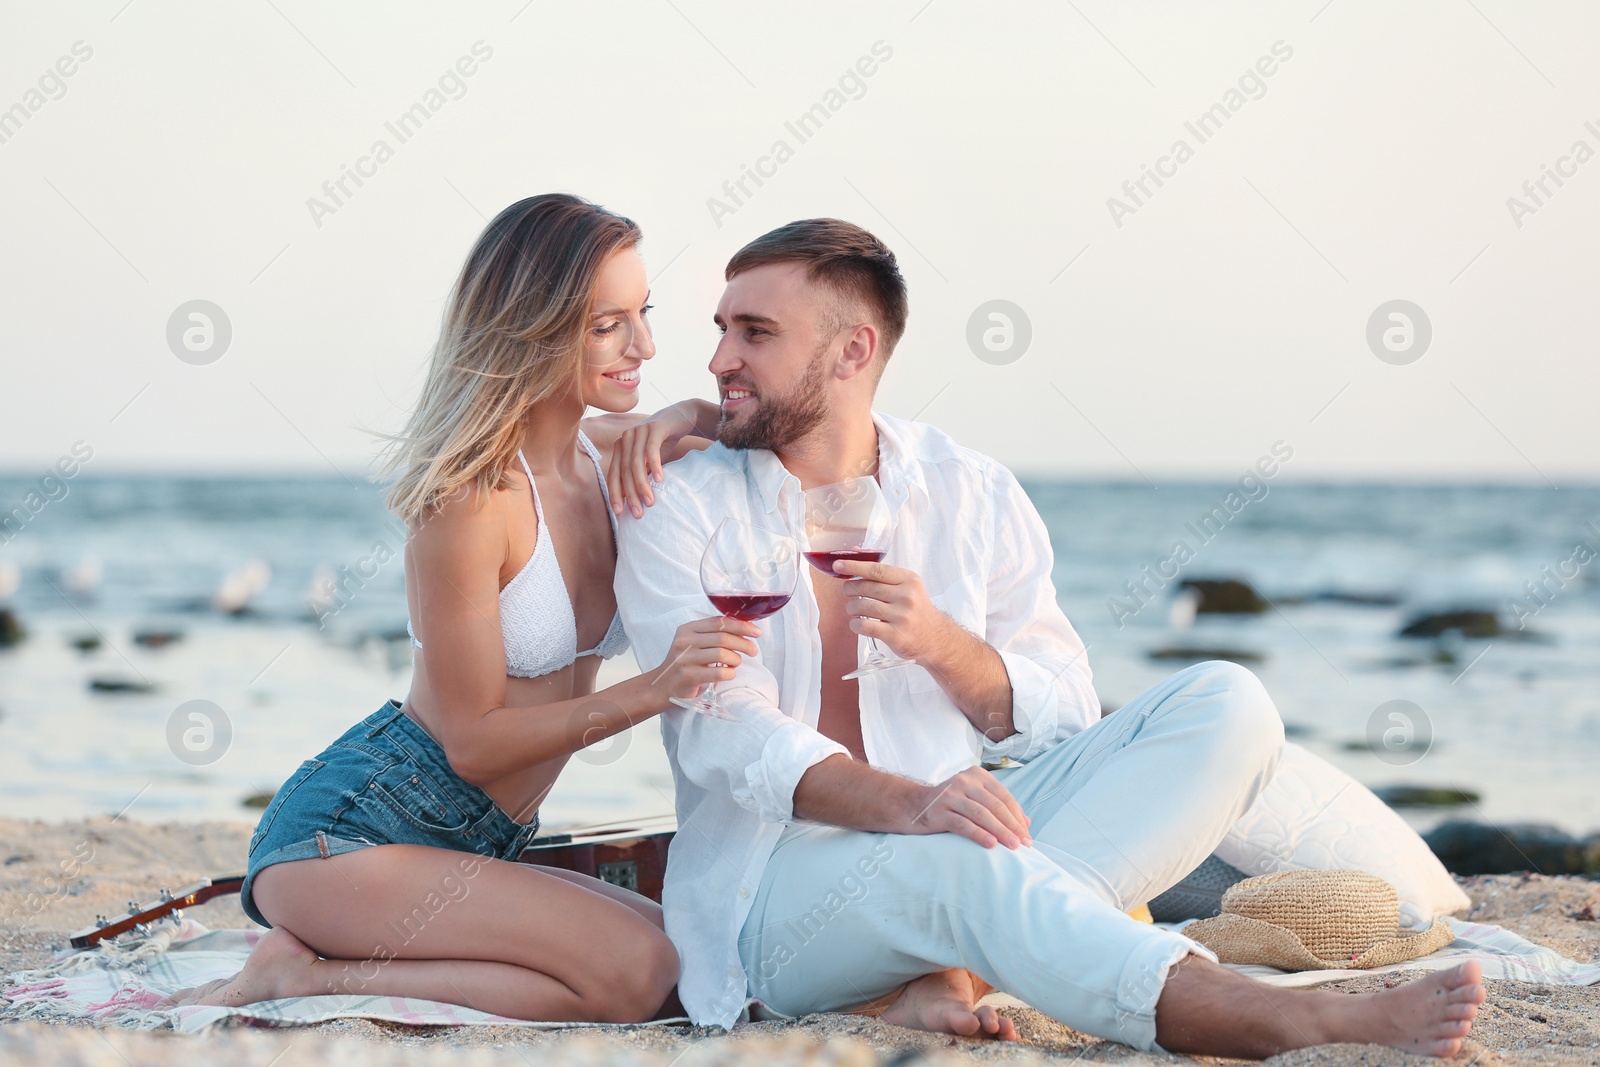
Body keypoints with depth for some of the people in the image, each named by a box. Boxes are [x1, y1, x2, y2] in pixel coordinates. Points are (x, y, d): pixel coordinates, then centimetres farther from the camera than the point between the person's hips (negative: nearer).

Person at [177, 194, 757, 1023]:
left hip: (469, 851, 9)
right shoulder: (471, 496, -18)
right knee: (636, 974, -22)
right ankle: (299, 978, -11)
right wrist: (650, 691, -26)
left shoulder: (605, 452, 5)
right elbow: (474, 740, -15)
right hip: (348, 829, -9)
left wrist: (683, 420, -4)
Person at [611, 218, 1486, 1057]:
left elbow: (1065, 726, 5)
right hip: (776, 887, -4)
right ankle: (1311, 1026, -41)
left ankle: (957, 964, -30)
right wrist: (905, 804, -32)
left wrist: (942, 644, -17)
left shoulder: (976, 498, 8)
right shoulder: (682, 508, 0)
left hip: (952, 837, 4)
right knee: (950, 859, -39)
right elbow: (725, 729, -14)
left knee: (1225, 705, -14)